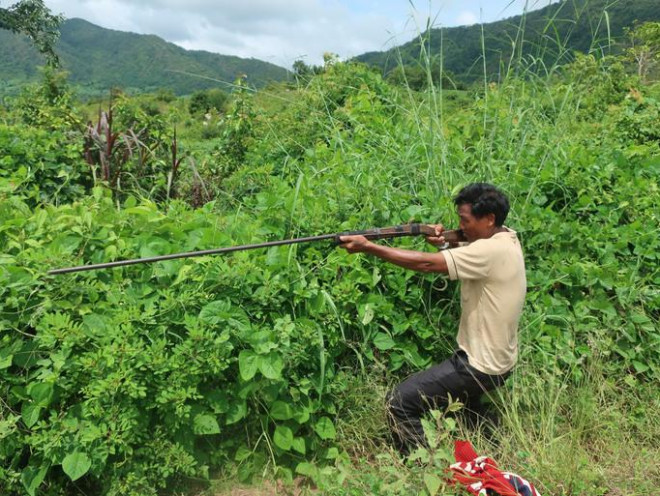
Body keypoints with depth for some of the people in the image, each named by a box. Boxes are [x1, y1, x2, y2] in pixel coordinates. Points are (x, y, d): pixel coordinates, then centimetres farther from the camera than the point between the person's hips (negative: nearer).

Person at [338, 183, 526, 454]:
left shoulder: (492, 251, -26)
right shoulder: (505, 238, 3)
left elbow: (426, 263, -29)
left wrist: (367, 246, -29)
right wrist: (444, 242, -15)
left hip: (482, 366, -10)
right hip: (496, 359, 10)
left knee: (400, 402, -10)